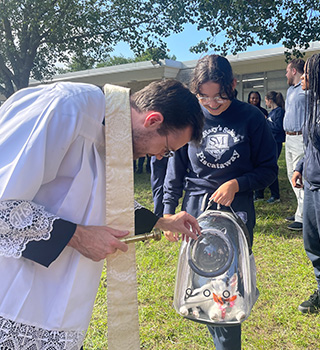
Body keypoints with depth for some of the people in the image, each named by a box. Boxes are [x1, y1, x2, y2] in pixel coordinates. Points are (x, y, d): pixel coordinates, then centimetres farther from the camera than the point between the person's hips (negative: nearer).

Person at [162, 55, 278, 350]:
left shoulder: (251, 118, -3)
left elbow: (269, 169, 3)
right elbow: (176, 169, 8)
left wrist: (237, 184, -12)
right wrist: (168, 211, 5)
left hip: (237, 209, -2)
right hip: (196, 209, 2)